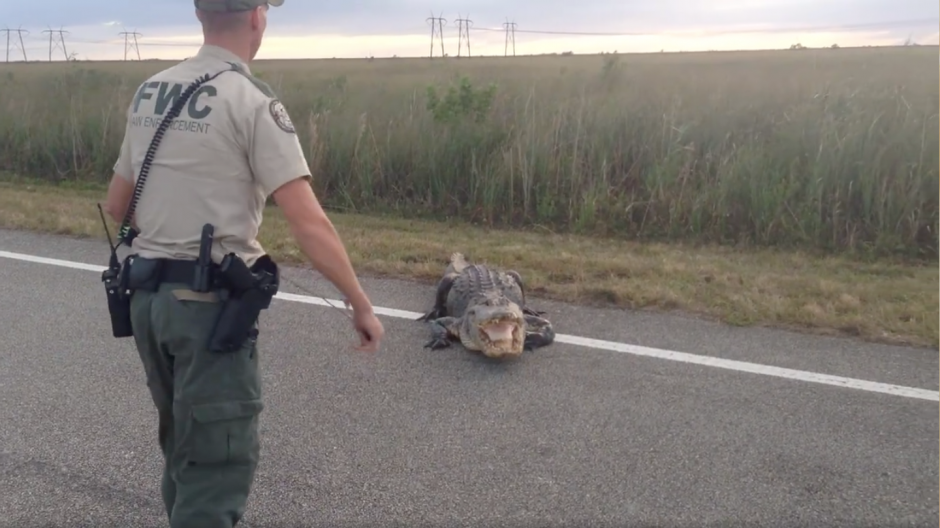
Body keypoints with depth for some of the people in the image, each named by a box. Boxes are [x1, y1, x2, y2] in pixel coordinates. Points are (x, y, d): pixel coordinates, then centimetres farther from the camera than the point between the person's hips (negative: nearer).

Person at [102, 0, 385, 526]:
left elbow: (115, 206, 18)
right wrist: (362, 305, -10)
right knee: (218, 463, 2)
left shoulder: (150, 92, 10)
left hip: (147, 298, 8)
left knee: (184, 447, 23)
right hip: (209, 304, -8)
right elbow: (309, 225, -18)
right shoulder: (252, 101, -12)